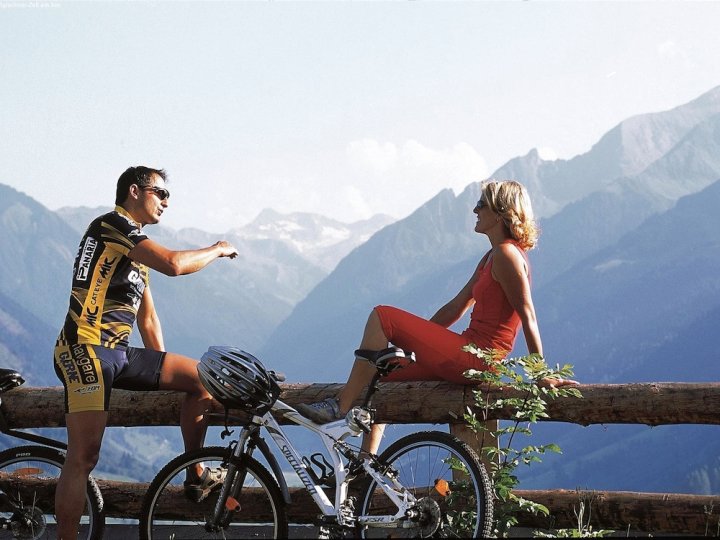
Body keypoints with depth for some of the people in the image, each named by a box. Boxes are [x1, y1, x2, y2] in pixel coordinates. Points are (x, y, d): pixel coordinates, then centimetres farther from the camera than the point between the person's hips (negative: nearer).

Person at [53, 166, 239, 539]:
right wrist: (218, 250, -4)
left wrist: (164, 373, 21)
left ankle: (196, 475, 16)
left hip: (118, 354, 9)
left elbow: (147, 318, 25)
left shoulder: (137, 249, 24)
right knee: (84, 457, -15)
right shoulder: (112, 225, -7)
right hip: (85, 351, -9)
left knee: (201, 378, 7)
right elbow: (174, 264, -21)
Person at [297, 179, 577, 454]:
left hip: (474, 358, -10)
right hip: (472, 359, 10)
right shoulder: (492, 257, 19)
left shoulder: (507, 254, -13)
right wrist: (416, 337, 18)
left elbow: (528, 317, -16)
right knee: (382, 373, 15)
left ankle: (340, 407, -10)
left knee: (383, 317, -12)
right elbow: (456, 307, 21)